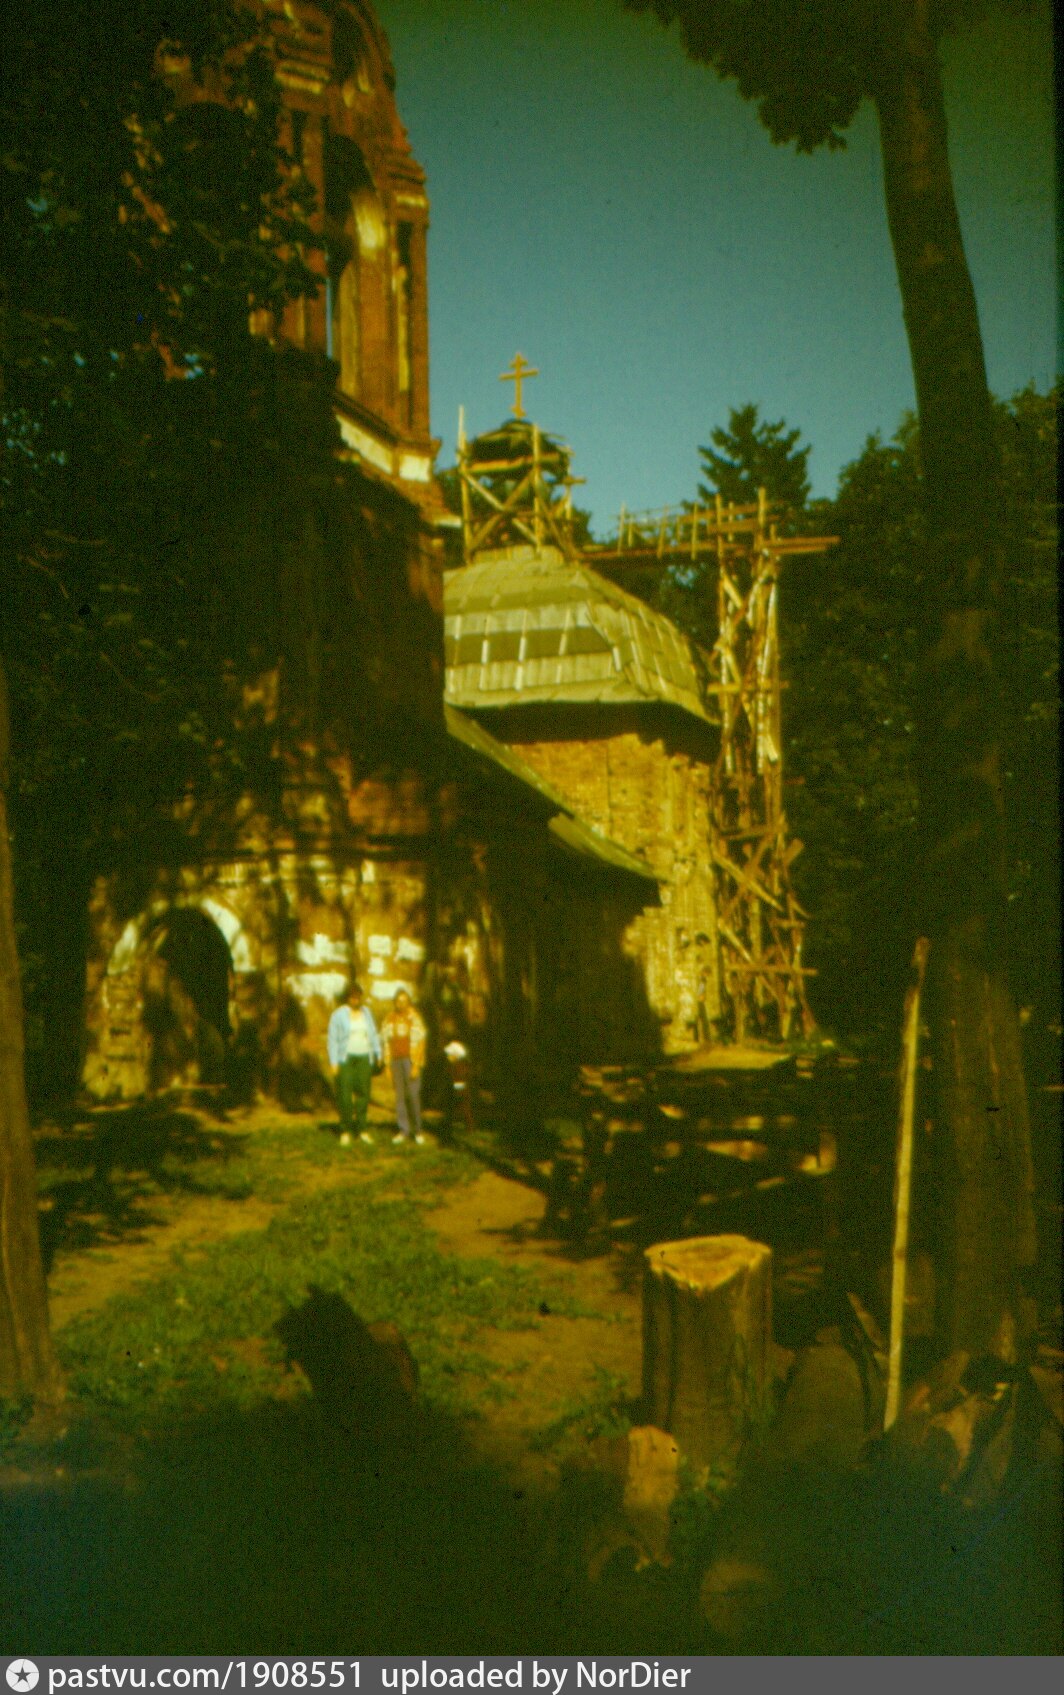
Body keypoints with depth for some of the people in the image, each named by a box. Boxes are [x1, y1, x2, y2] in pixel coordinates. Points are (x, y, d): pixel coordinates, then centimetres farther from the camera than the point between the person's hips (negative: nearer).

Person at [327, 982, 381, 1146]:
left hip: (364, 1058, 3)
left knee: (363, 1092, 2)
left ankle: (362, 1129, 12)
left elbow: (373, 1034, 18)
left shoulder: (366, 1012, 12)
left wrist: (377, 1054, 11)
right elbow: (333, 1039, -1)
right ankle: (345, 1131, 1)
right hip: (346, 1057, -3)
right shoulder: (338, 1015, -1)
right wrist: (334, 1062, -7)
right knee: (345, 1094, -7)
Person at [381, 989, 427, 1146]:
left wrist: (416, 1066, -14)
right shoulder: (389, 1019, 10)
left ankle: (417, 1130, 3)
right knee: (399, 1095, 4)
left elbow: (419, 1042, -8)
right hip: (396, 1060, 5)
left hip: (411, 1060, -4)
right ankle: (403, 1130, 8)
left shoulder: (414, 1018, -5)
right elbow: (387, 1043, 12)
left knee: (413, 1094, -8)